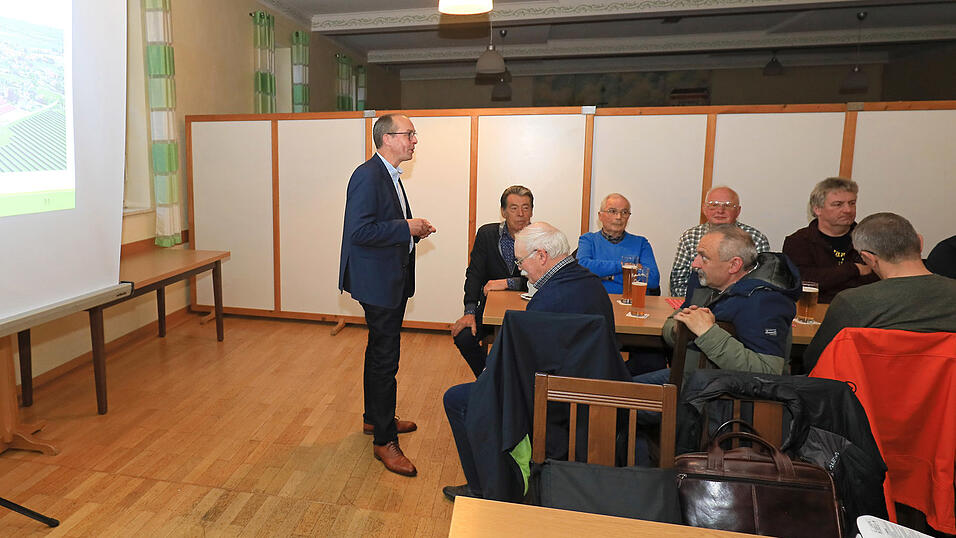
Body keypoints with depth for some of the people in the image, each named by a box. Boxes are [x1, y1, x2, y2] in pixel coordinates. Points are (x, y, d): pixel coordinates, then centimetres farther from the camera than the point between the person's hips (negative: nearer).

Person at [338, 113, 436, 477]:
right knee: (385, 358, -3)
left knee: (380, 352, 21)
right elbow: (360, 231, -27)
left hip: (392, 280, 11)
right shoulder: (368, 176, -18)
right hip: (378, 282, -11)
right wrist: (406, 228, -21)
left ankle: (375, 418, 37)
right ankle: (385, 440, 9)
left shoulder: (389, 175, 13)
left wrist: (413, 230, 4)